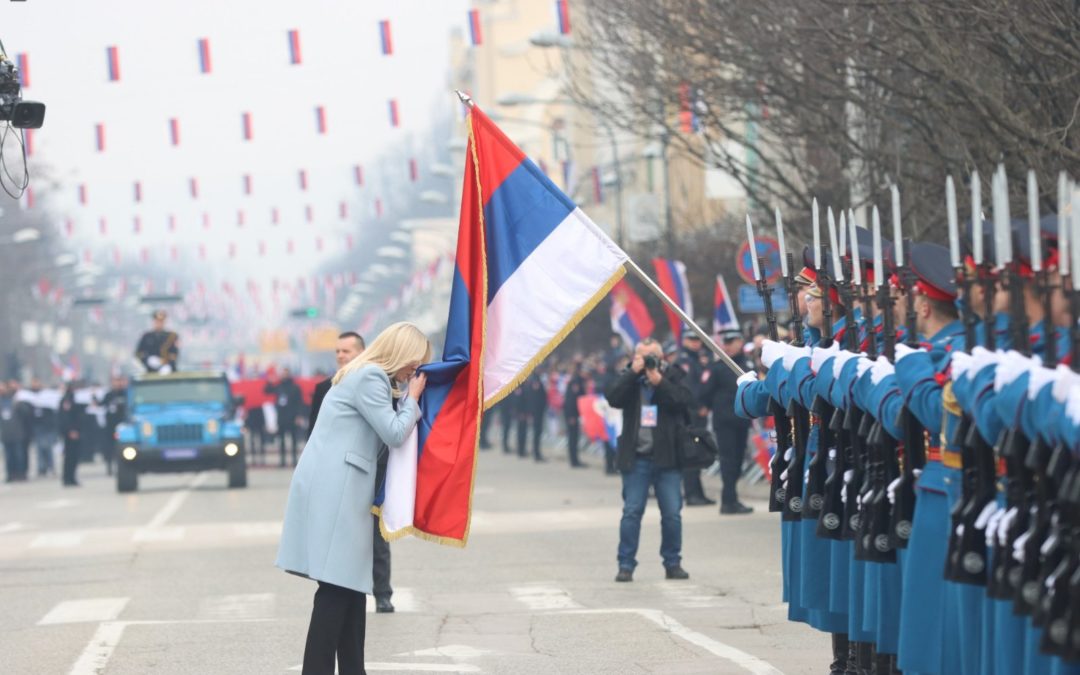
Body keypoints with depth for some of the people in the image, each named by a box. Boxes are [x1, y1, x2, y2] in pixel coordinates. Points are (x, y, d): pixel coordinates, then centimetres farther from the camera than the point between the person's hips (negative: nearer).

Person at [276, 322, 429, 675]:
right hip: (333, 490, -11)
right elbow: (394, 433, -11)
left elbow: (385, 433, 23)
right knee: (337, 586, -12)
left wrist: (406, 397, 13)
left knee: (350, 583, 10)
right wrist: (412, 399, 3)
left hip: (339, 491, 11)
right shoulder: (371, 378, -10)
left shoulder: (368, 376, 23)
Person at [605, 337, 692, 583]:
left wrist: (659, 382, -15)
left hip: (666, 458, 0)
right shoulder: (628, 378, 8)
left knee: (672, 513, 2)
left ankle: (673, 563, 13)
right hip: (636, 458, 0)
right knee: (631, 512, -2)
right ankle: (626, 565, 1)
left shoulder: (673, 377, 7)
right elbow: (612, 397, -9)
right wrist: (633, 372, -12)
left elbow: (684, 400, -9)